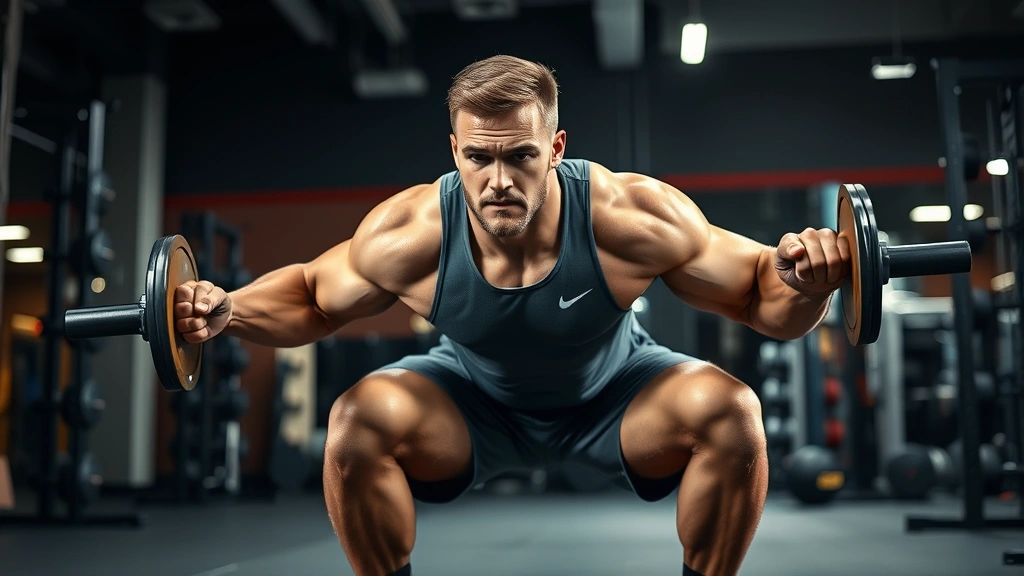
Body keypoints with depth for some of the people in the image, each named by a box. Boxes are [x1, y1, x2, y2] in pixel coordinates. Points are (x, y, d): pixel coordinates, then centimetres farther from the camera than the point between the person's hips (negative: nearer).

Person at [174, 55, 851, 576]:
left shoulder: (629, 217, -35)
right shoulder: (411, 235, -30)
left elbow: (762, 296, -23)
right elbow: (310, 298, -10)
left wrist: (803, 287, -47)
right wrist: (229, 309, -29)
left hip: (614, 393, 0)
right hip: (476, 400, 1)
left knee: (731, 412, -27)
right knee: (358, 422, -26)